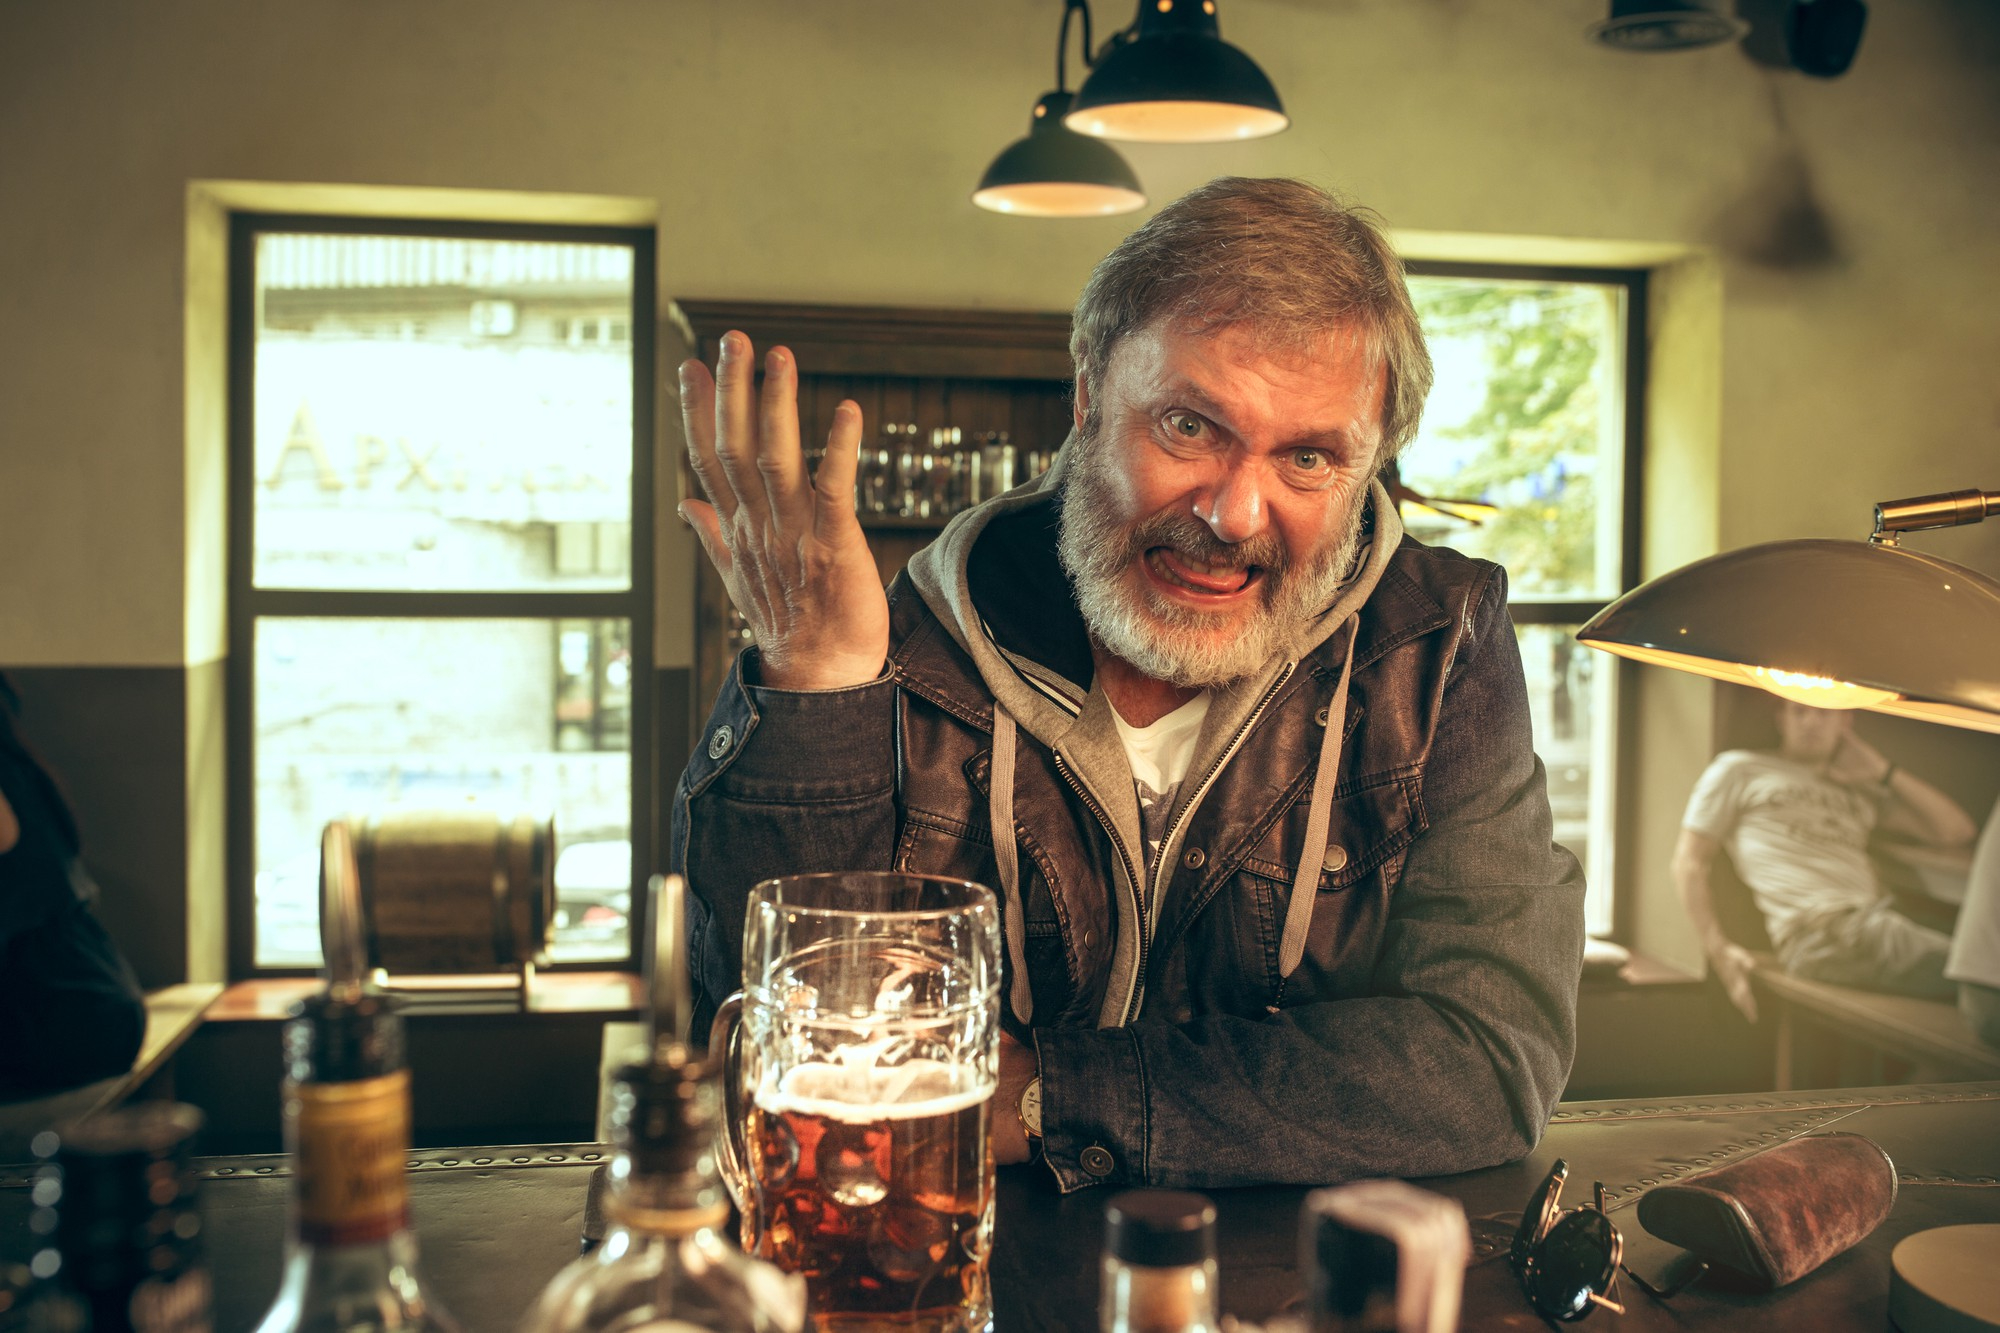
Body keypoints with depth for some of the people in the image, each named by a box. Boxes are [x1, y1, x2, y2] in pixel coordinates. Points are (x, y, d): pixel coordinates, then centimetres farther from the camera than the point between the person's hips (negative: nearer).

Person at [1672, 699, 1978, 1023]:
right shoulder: (1739, 769, 18)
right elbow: (1690, 862, 10)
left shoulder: (1862, 790, 31)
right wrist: (1719, 951, -1)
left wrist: (1884, 772, 20)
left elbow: (1956, 830, 26)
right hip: (1819, 930, -6)